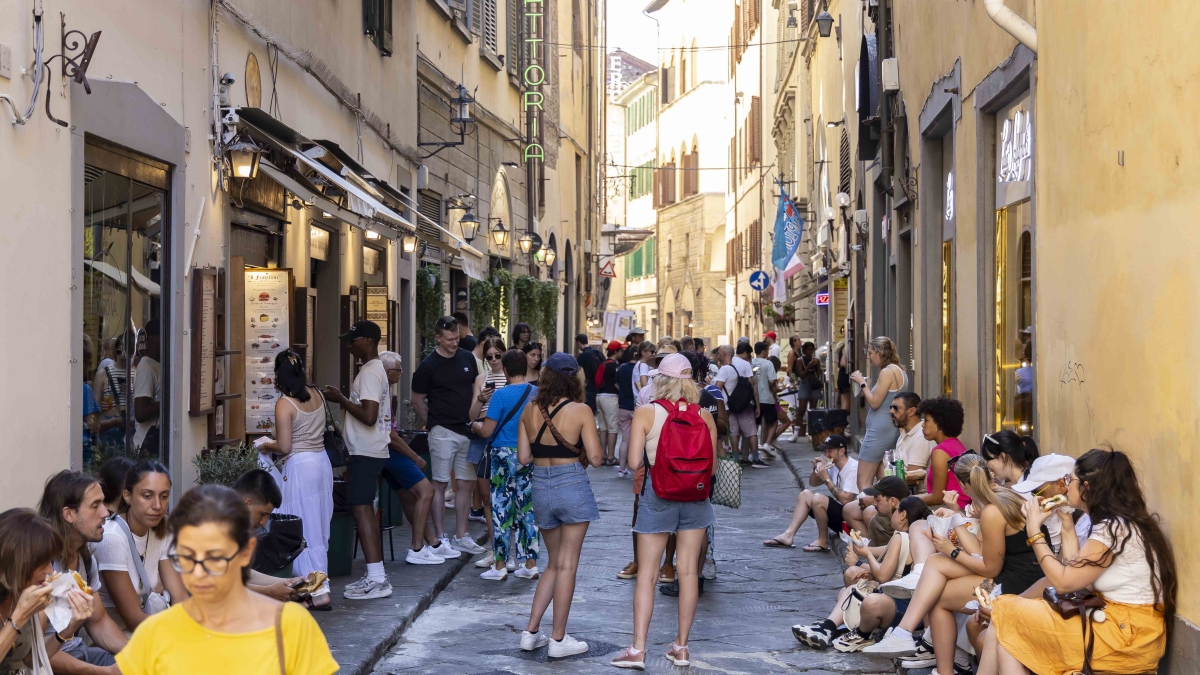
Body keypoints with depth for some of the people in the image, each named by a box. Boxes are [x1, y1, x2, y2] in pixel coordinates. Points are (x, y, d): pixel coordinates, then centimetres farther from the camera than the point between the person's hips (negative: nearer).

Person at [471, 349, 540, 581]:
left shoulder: (501, 395, -12)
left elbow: (486, 432, -11)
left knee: (501, 510, 2)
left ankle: (500, 566, 4)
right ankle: (530, 564, 11)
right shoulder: (537, 393, 2)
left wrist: (475, 425, 9)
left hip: (504, 455, -5)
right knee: (527, 510, 10)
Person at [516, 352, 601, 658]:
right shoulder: (580, 411, -10)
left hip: (540, 487, 4)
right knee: (566, 565, 3)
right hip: (572, 486, -4)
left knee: (554, 564, 19)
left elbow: (523, 457, 4)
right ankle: (558, 639, 7)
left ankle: (531, 632, 16)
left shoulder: (530, 410, 1)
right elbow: (595, 458, -11)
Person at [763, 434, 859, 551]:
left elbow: (846, 500, -27)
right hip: (838, 512, 10)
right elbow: (813, 483, 19)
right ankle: (788, 535, -3)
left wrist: (827, 479, -21)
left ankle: (823, 541, -10)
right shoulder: (834, 465, 10)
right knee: (805, 494, 6)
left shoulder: (853, 468, -19)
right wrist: (816, 469, -2)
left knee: (818, 499, -27)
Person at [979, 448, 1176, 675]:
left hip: (1124, 637, -9)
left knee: (1006, 614, -5)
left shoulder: (1113, 528, -15)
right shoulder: (1120, 523, 13)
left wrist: (1034, 530, -5)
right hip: (1123, 625, 9)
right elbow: (1077, 574, 8)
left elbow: (1063, 581, -13)